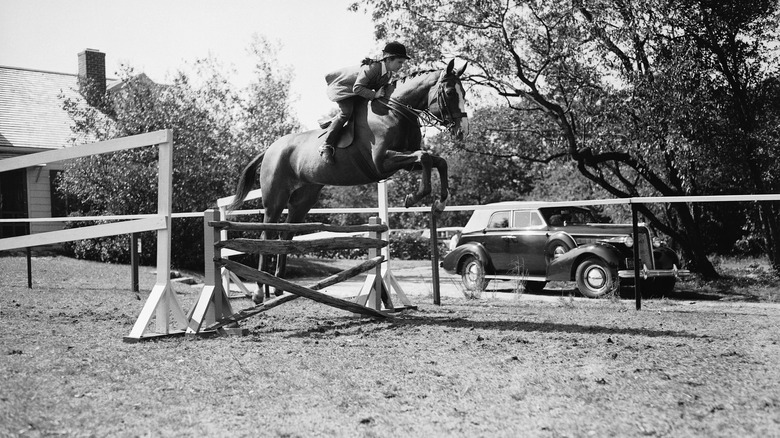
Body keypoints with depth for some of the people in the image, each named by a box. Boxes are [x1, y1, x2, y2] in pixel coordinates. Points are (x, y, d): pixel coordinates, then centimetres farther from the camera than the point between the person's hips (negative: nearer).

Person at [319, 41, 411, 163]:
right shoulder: (371, 68, -33)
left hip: (357, 91, 10)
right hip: (341, 86, -10)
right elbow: (357, 88, -36)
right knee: (346, 112, -27)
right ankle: (326, 146, -24)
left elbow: (381, 89, 8)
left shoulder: (389, 73, -5)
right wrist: (374, 94, -39)